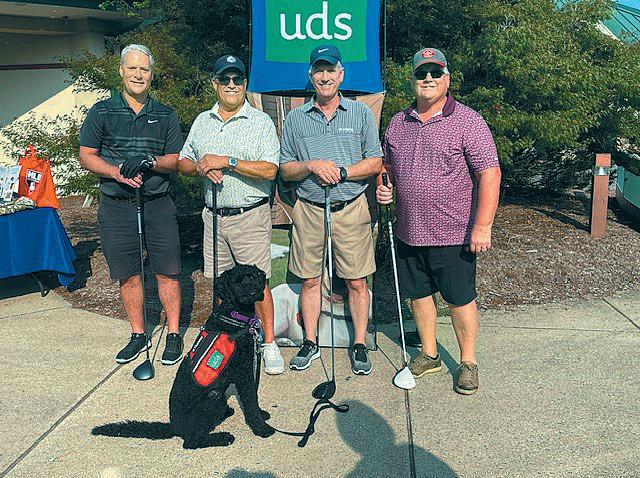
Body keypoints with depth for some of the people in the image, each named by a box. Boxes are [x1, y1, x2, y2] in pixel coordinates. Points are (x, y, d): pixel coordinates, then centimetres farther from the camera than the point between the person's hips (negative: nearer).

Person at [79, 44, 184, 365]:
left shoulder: (166, 115, 9)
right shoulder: (101, 112, 7)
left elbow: (175, 160, 6)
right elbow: (86, 156, 5)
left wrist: (150, 162, -14)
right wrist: (117, 172, -13)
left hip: (158, 204, 0)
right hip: (116, 206, 1)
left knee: (167, 272, 1)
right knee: (128, 275, 8)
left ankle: (173, 334, 14)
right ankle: (138, 335, 22)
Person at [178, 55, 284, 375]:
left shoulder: (261, 122, -2)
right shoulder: (202, 121, 14)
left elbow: (269, 169, -14)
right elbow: (183, 162, 16)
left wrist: (227, 162, -18)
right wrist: (200, 167, -6)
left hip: (250, 216, -5)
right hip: (214, 216, 5)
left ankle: (269, 344, 10)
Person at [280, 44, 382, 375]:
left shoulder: (361, 113, 6)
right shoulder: (295, 118, 9)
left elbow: (375, 162, 2)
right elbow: (284, 169, 8)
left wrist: (342, 172, -13)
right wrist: (311, 165, -12)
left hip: (351, 209, -1)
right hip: (309, 210, 2)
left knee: (356, 281, 3)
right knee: (310, 280, 8)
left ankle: (359, 345, 16)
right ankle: (310, 343, 22)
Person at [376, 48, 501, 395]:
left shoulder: (467, 121, -8)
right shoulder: (398, 123, 9)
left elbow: (489, 174, -13)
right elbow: (387, 166, 22)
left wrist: (482, 226, -19)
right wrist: (385, 187, -1)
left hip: (454, 234, -5)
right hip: (408, 233, 5)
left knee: (460, 299, 6)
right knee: (417, 295, 15)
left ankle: (468, 362, 25)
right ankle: (429, 355, 34)